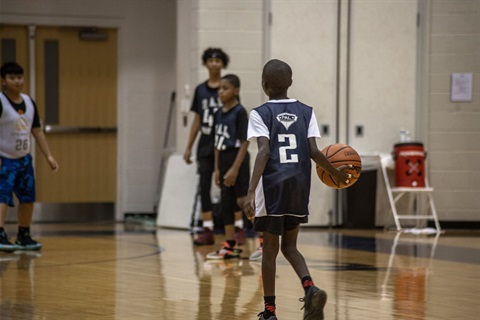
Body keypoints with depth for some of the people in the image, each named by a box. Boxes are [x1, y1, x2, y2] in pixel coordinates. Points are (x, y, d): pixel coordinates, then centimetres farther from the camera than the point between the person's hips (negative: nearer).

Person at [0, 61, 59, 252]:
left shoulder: (29, 103, 7)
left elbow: (37, 131, 13)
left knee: (28, 198, 12)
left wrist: (48, 156, 8)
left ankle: (23, 237, 25)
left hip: (24, 159, 8)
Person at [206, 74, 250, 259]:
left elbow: (244, 142, -15)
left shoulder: (239, 112, -12)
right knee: (226, 203, 8)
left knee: (243, 201, -10)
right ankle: (230, 246, 14)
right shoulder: (219, 114, 11)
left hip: (237, 160, -8)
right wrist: (217, 169, 12)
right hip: (224, 160, 8)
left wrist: (235, 168, -20)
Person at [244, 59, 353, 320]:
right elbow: (314, 152, -3)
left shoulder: (260, 114, -3)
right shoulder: (306, 112, 6)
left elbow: (264, 151, -17)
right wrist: (336, 173, 14)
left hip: (272, 186, -3)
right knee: (289, 245, 16)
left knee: (270, 247, 9)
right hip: (300, 186, 3)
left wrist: (251, 191, -23)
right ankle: (310, 288, -11)